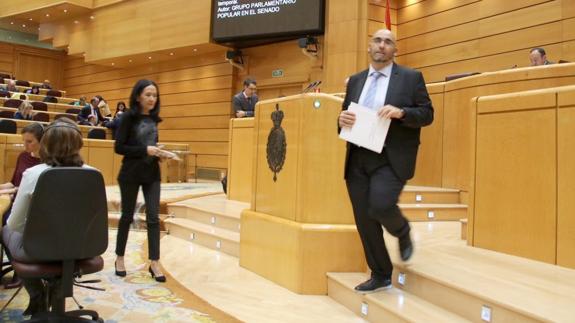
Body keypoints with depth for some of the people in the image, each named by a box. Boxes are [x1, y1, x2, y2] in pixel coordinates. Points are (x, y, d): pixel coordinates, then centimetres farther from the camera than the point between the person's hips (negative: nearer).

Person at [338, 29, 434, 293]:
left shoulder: (411, 78, 3)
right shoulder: (355, 80, 15)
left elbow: (427, 114, -1)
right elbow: (345, 116, 18)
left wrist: (400, 112, -19)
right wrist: (342, 119, -6)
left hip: (391, 158, -4)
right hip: (358, 159, 5)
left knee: (380, 205, -25)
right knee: (364, 220, 5)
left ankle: (403, 232, 13)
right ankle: (380, 275, 24)